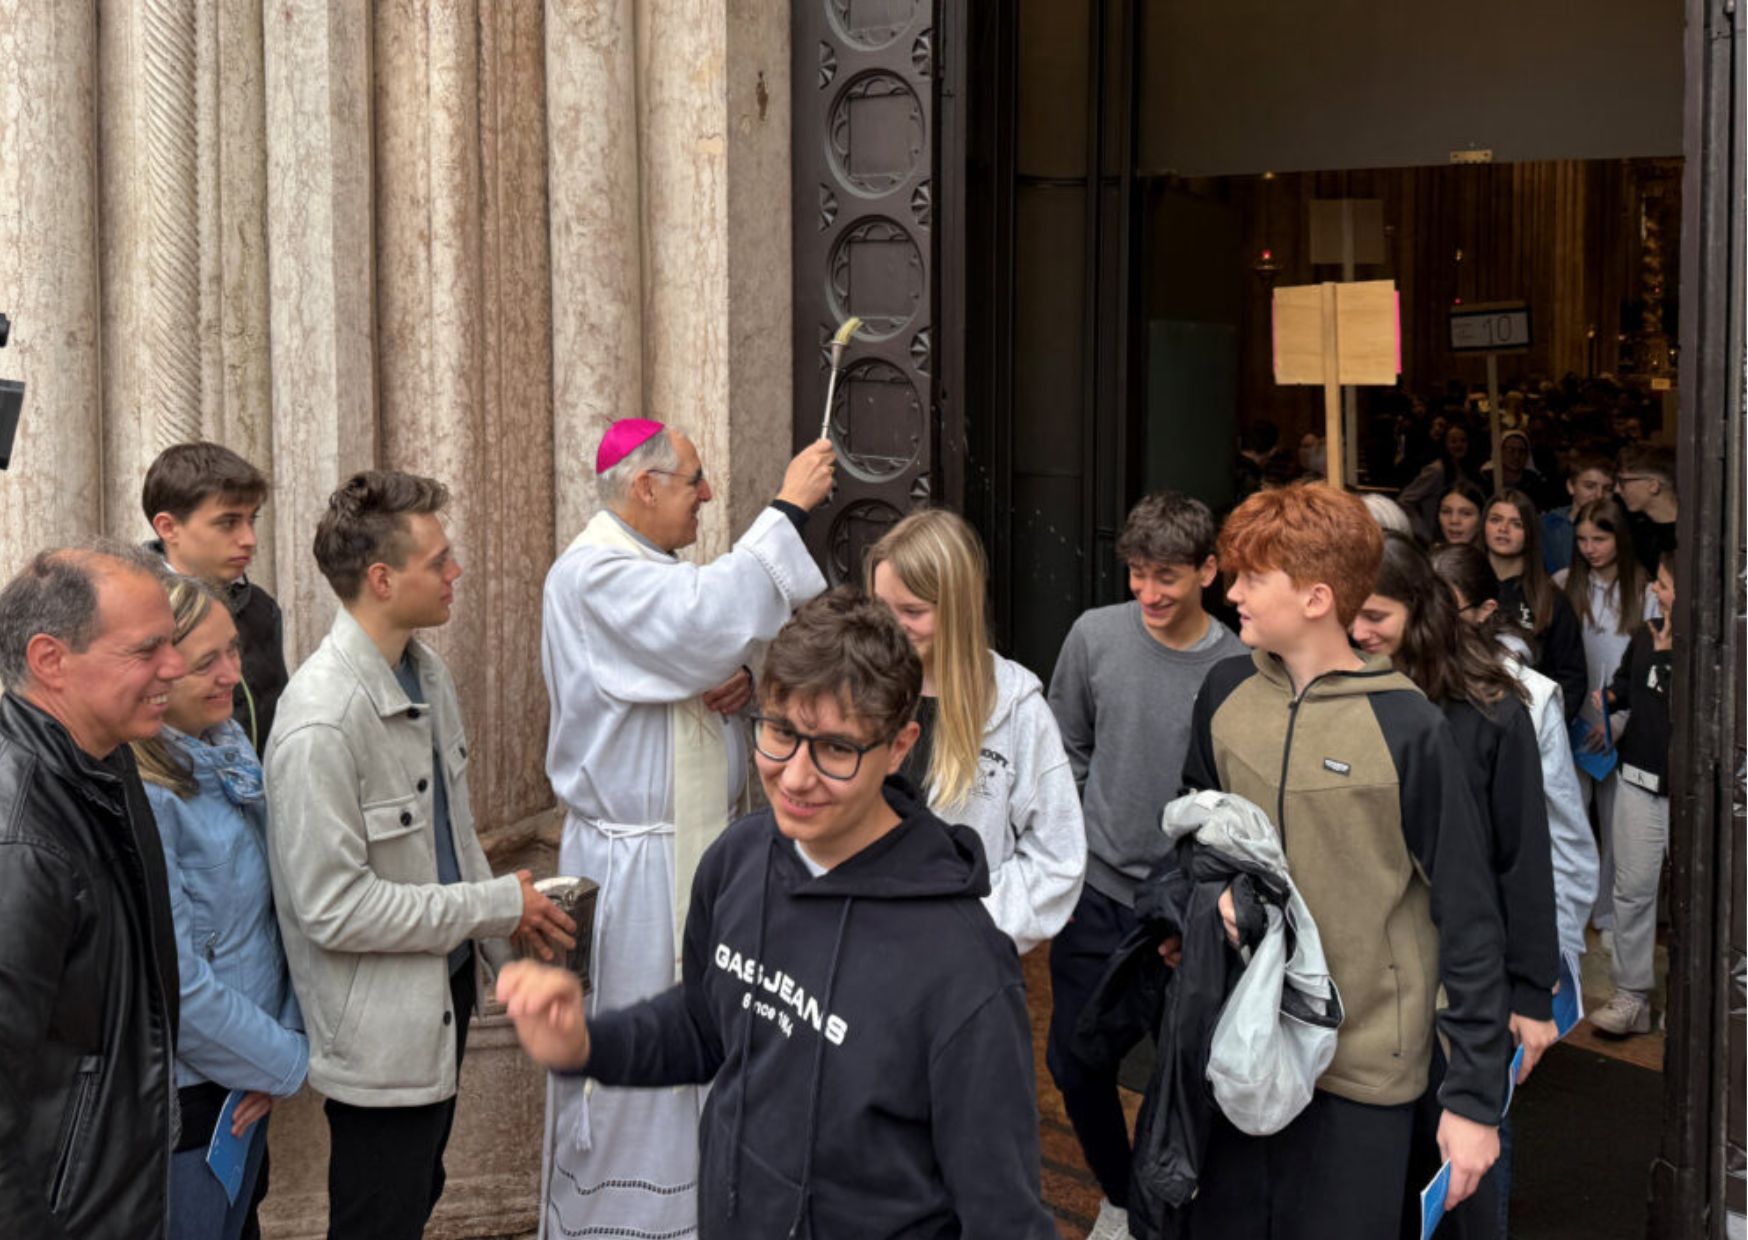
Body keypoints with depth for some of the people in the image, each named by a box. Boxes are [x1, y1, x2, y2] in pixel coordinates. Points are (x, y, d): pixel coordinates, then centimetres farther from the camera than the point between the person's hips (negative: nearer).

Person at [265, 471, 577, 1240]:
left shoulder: (426, 671, 2)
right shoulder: (321, 723, -27)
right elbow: (335, 908, -26)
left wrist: (507, 913, 1)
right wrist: (498, 906, -19)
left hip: (446, 988, 8)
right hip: (381, 1028, -8)